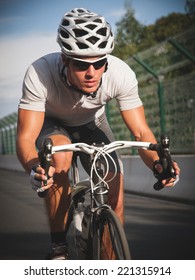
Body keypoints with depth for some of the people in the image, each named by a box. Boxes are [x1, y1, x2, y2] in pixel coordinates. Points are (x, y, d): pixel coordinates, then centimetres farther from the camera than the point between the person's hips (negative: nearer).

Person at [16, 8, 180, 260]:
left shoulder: (122, 75, -33)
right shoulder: (40, 74, -38)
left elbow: (141, 132, -26)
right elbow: (26, 137, -38)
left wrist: (157, 162, -47)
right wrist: (34, 168, -61)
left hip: (92, 124, 2)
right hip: (53, 124, -2)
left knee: (115, 197, -15)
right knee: (59, 158, -35)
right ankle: (58, 246, -18)